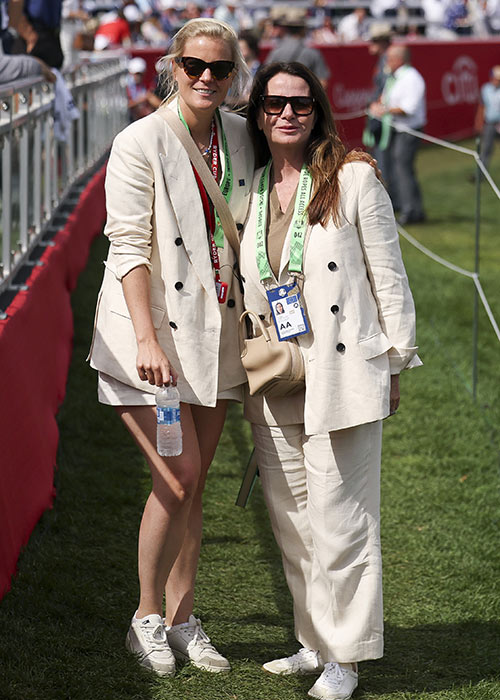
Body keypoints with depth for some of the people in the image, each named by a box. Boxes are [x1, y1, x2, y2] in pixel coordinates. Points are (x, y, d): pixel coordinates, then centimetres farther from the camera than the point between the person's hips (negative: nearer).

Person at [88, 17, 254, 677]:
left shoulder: (241, 138, 5)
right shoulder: (141, 142, -10)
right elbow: (129, 248, -14)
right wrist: (147, 339, -21)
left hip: (216, 329, 5)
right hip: (153, 332, -5)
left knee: (193, 483, 9)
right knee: (176, 478, -10)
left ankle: (183, 621, 19)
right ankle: (147, 617, 8)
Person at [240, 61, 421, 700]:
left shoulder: (354, 178, -4)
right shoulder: (250, 189, 10)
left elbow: (387, 274, -1)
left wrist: (395, 362, -2)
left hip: (341, 374, -5)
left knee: (339, 518, -4)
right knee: (290, 520, 10)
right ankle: (315, 642, 23)